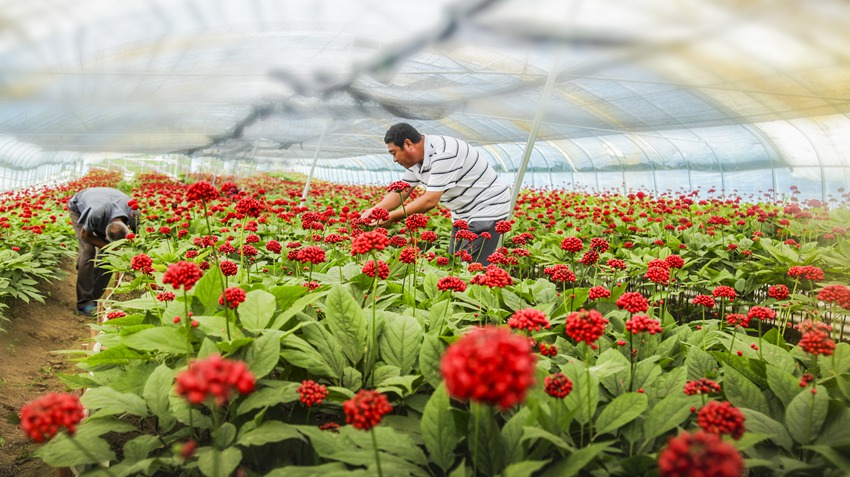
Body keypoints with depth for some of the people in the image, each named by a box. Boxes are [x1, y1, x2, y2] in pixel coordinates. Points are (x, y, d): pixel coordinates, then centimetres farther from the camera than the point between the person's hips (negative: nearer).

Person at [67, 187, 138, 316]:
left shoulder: (132, 213, -36)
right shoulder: (97, 214, -48)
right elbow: (85, 234, -26)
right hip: (79, 208, -4)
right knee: (88, 250, -21)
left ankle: (93, 299, 3)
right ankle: (84, 303, -16)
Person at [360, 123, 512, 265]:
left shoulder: (443, 153, -28)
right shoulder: (416, 160, 1)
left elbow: (430, 201, -29)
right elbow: (400, 193, 5)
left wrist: (392, 217, -26)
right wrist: (374, 210, -11)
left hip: (488, 208, -9)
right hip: (463, 214, 9)